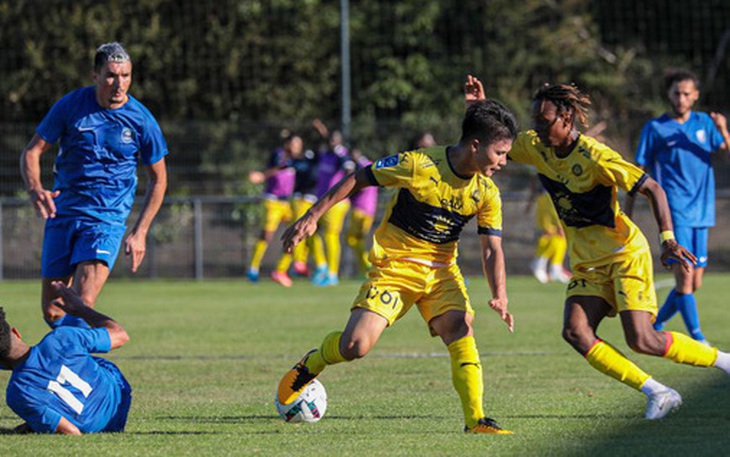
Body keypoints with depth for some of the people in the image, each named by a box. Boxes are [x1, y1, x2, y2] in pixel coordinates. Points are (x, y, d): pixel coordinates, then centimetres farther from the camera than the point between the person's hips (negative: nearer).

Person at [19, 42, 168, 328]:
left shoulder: (141, 120, -5)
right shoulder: (71, 106, -4)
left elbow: (158, 179, 7)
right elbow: (31, 153, 1)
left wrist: (140, 233, 1)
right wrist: (35, 189, -21)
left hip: (108, 220, -2)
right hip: (62, 213, 2)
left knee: (83, 304, -21)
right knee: (52, 311, 4)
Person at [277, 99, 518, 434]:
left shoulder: (486, 193, -4)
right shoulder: (418, 165, -19)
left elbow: (491, 249, -2)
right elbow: (358, 179, -10)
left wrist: (499, 297, -19)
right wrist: (312, 216, -10)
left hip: (442, 271, 4)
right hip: (394, 266, -4)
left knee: (461, 331, -23)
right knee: (355, 347, -15)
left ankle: (476, 420, -19)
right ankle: (312, 364, 19)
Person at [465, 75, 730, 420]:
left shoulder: (594, 157, -21)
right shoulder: (535, 147, -1)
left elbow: (653, 190, -17)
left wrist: (668, 239, -28)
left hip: (625, 255, -7)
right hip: (587, 262, 7)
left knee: (641, 340, -16)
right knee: (575, 332, -15)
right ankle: (657, 394, -7)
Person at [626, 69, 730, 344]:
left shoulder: (704, 123, 11)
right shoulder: (655, 128, 1)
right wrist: (627, 214, 0)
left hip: (701, 214, 5)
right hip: (674, 212, -5)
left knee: (694, 283, 7)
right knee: (684, 276, -17)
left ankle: (655, 325, 25)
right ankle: (697, 338, -17)